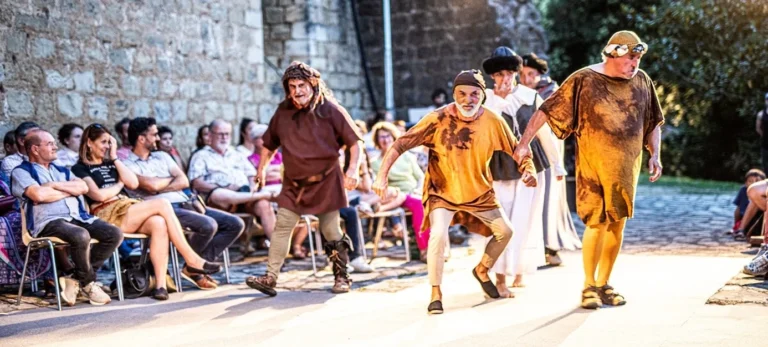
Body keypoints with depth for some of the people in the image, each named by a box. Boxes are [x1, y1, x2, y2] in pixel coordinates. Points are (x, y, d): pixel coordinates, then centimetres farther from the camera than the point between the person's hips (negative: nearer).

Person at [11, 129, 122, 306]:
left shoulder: (61, 170, 30)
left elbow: (83, 187, 11)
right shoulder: (21, 172, 9)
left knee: (115, 234, -16)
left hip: (78, 217, 7)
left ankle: (76, 279, -9)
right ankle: (89, 284, -11)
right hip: (49, 221, -7)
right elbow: (39, 195, -10)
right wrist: (70, 191, 4)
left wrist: (54, 185, -1)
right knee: (81, 236, -37)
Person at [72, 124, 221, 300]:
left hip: (127, 209, 6)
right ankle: (192, 260, -21)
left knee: (158, 224, -30)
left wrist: (115, 158, 10)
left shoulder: (110, 164, 27)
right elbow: (99, 195, -9)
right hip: (107, 215, -6)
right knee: (162, 204, -23)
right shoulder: (80, 168, 7)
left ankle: (160, 283, -37)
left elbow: (133, 183, 9)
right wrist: (119, 185, 8)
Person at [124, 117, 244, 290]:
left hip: (186, 203, 8)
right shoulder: (128, 165, 1)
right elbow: (152, 186, -16)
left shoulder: (162, 156, 23)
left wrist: (160, 187, -5)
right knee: (208, 225, -32)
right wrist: (171, 178, 4)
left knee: (236, 224, -5)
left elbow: (184, 181, 11)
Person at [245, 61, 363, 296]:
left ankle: (342, 277, 17)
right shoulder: (283, 113, 3)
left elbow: (354, 142, -7)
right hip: (294, 183, 3)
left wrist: (353, 169, -19)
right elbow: (269, 144, 19)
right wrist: (262, 168, 13)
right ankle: (270, 278, -6)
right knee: (282, 227, -5)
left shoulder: (330, 110, -8)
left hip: (326, 181, -3)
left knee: (331, 232, 3)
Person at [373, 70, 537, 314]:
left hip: (480, 192, 4)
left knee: (505, 231, 10)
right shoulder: (439, 119, -23)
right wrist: (382, 176, -33)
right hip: (442, 192, -4)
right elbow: (401, 144, -23)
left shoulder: (493, 121, -15)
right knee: (439, 234, -24)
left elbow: (515, 149, -3)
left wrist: (528, 171, -23)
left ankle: (482, 270, 38)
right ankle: (436, 294, -9)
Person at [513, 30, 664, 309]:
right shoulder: (584, 80, -9)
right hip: (593, 166, -4)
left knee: (617, 223, 7)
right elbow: (546, 111, -9)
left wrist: (655, 155, 3)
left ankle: (604, 284, 20)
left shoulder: (642, 81, 5)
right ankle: (589, 286, 10)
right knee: (597, 224, -6)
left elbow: (653, 123, 16)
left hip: (626, 167, 5)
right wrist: (524, 143, -15)